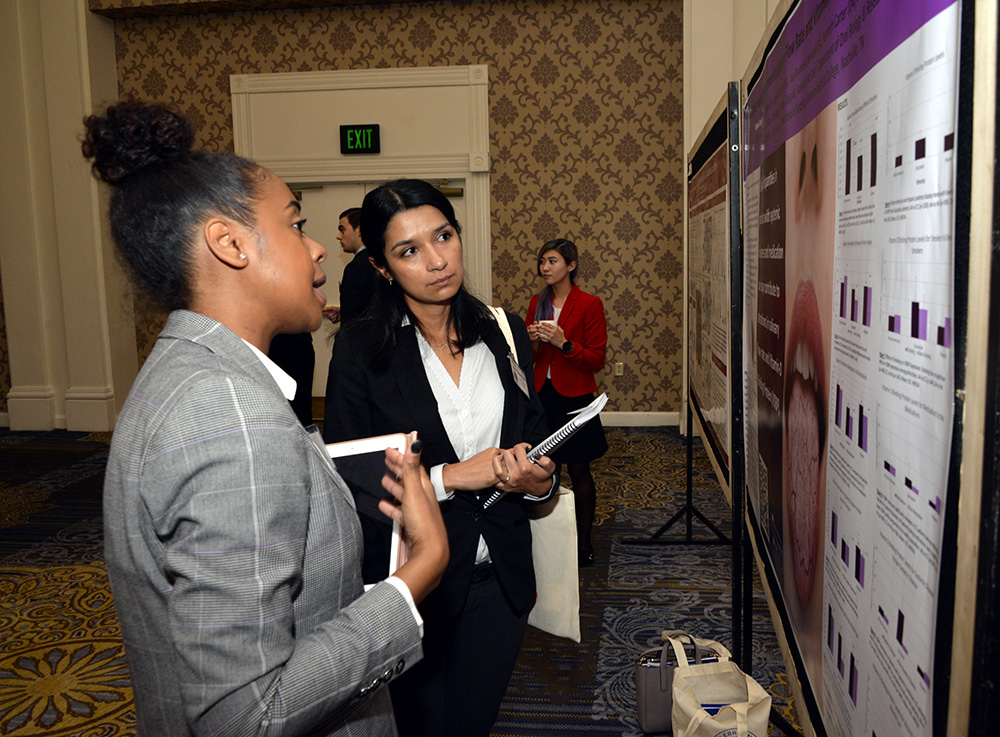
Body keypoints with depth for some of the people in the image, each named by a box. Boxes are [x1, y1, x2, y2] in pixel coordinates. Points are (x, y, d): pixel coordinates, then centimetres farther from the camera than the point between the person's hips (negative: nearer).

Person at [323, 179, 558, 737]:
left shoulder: (505, 334, 0)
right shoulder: (361, 350, -11)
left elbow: (537, 439, 9)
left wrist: (538, 482, -12)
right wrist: (450, 477, -20)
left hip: (501, 576, 4)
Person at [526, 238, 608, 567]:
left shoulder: (590, 304, -6)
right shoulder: (537, 303, 9)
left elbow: (597, 360, -9)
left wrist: (563, 343, -22)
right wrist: (532, 341, -6)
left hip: (574, 398, -4)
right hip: (541, 395, 4)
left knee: (579, 472, 6)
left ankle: (584, 543, 19)